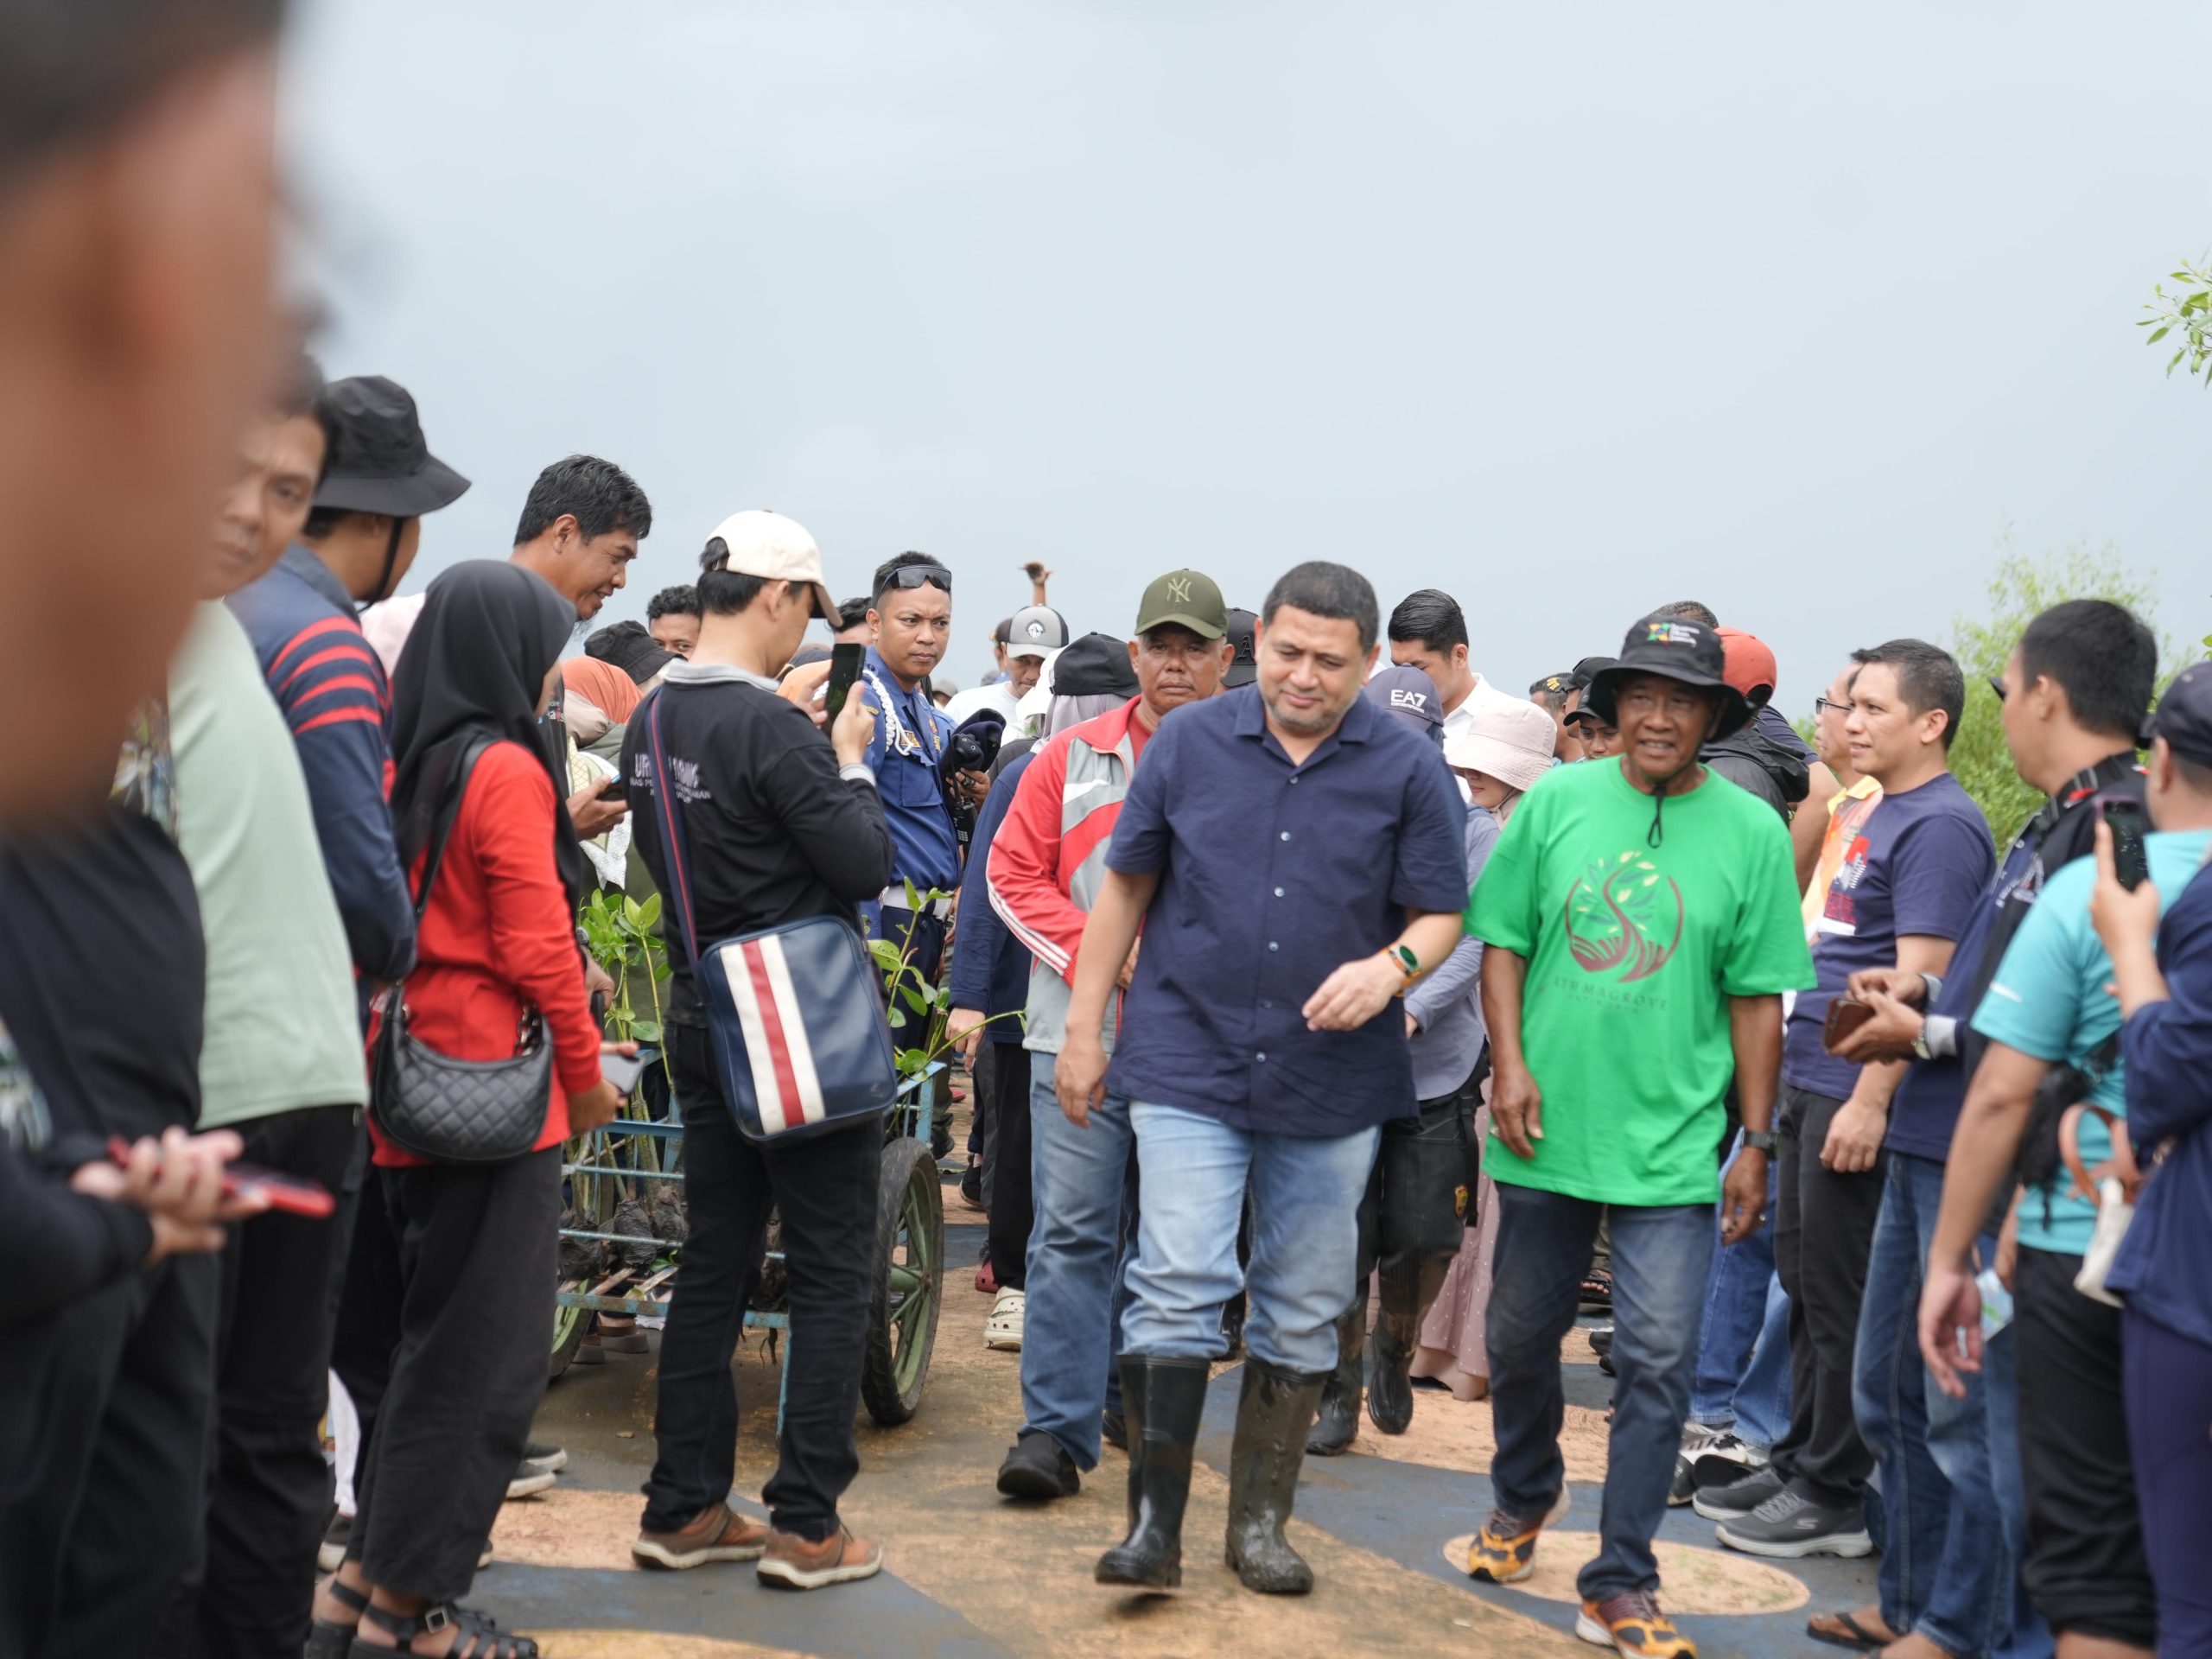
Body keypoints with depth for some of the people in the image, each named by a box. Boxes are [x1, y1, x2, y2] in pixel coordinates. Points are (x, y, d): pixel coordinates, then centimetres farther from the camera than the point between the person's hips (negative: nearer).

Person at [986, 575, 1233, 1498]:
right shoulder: (1075, 756, 6)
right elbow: (1013, 873, 5)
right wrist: (1098, 952, -8)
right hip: (1081, 1032, 0)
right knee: (1073, 1229, -4)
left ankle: (1136, 1391, 32)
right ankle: (1055, 1429, -2)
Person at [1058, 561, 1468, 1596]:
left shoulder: (1408, 769, -1)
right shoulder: (1189, 742, 1)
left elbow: (1440, 913, 3)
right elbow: (1126, 885, 8)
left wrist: (1392, 965, -20)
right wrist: (1084, 1029, 6)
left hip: (1334, 1081, 1)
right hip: (1189, 1064, -1)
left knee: (1303, 1310, 10)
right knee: (1177, 1289, -9)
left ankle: (1260, 1521, 23)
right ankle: (1153, 1526, 0)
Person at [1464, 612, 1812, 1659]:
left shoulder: (1751, 832, -3)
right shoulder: (1557, 801, 0)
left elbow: (1757, 998, 0)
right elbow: (1502, 942, 5)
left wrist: (1755, 1144, 0)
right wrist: (1509, 1061, -8)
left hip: (1673, 1146, -2)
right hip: (1546, 1132, 2)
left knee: (1657, 1364, -4)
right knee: (1522, 1338, 17)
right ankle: (1524, 1498, 44)